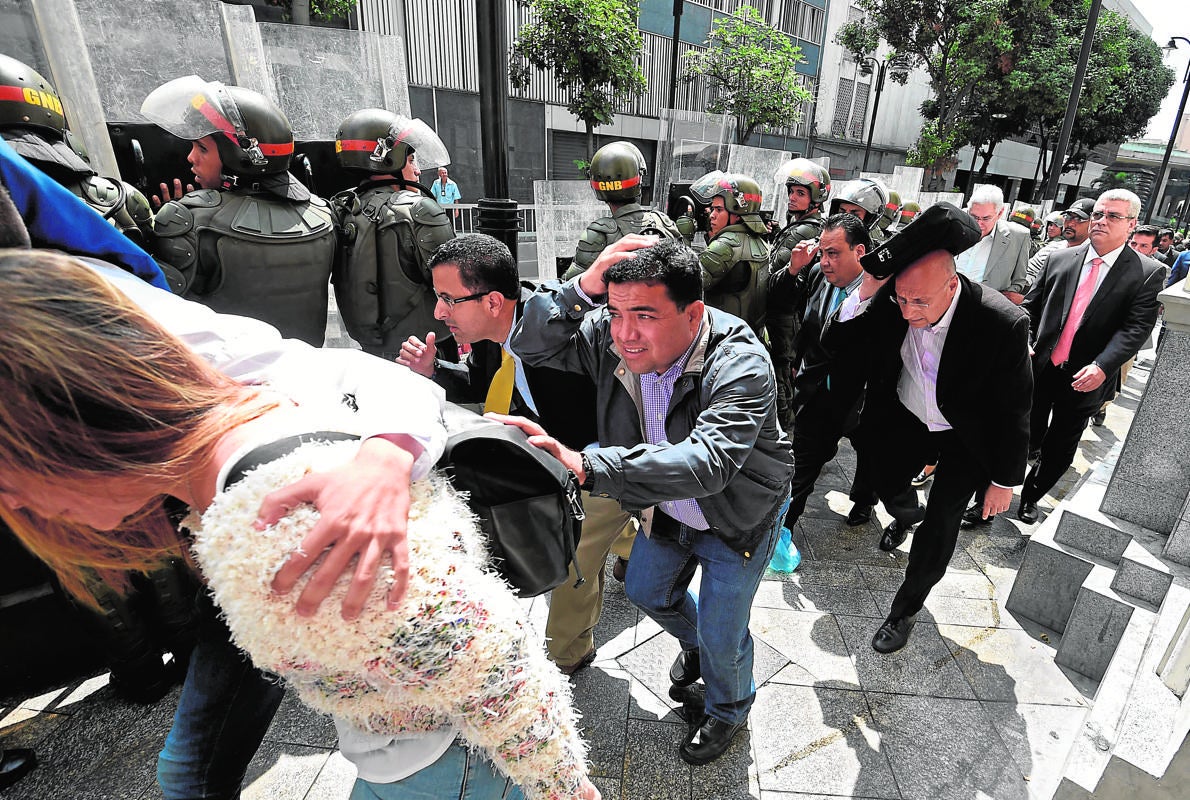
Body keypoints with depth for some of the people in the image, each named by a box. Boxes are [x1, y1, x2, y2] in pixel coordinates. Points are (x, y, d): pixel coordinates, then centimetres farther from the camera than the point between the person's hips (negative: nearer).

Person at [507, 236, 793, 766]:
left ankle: (728, 711, 47)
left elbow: (706, 462, -50)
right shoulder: (609, 336, -21)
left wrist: (583, 465, -62)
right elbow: (530, 345, -20)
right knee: (647, 592, 25)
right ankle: (695, 646, 60)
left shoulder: (741, 365, -37)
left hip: (738, 519, -5)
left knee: (721, 636, 11)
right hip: (668, 509, 6)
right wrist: (582, 288, -39)